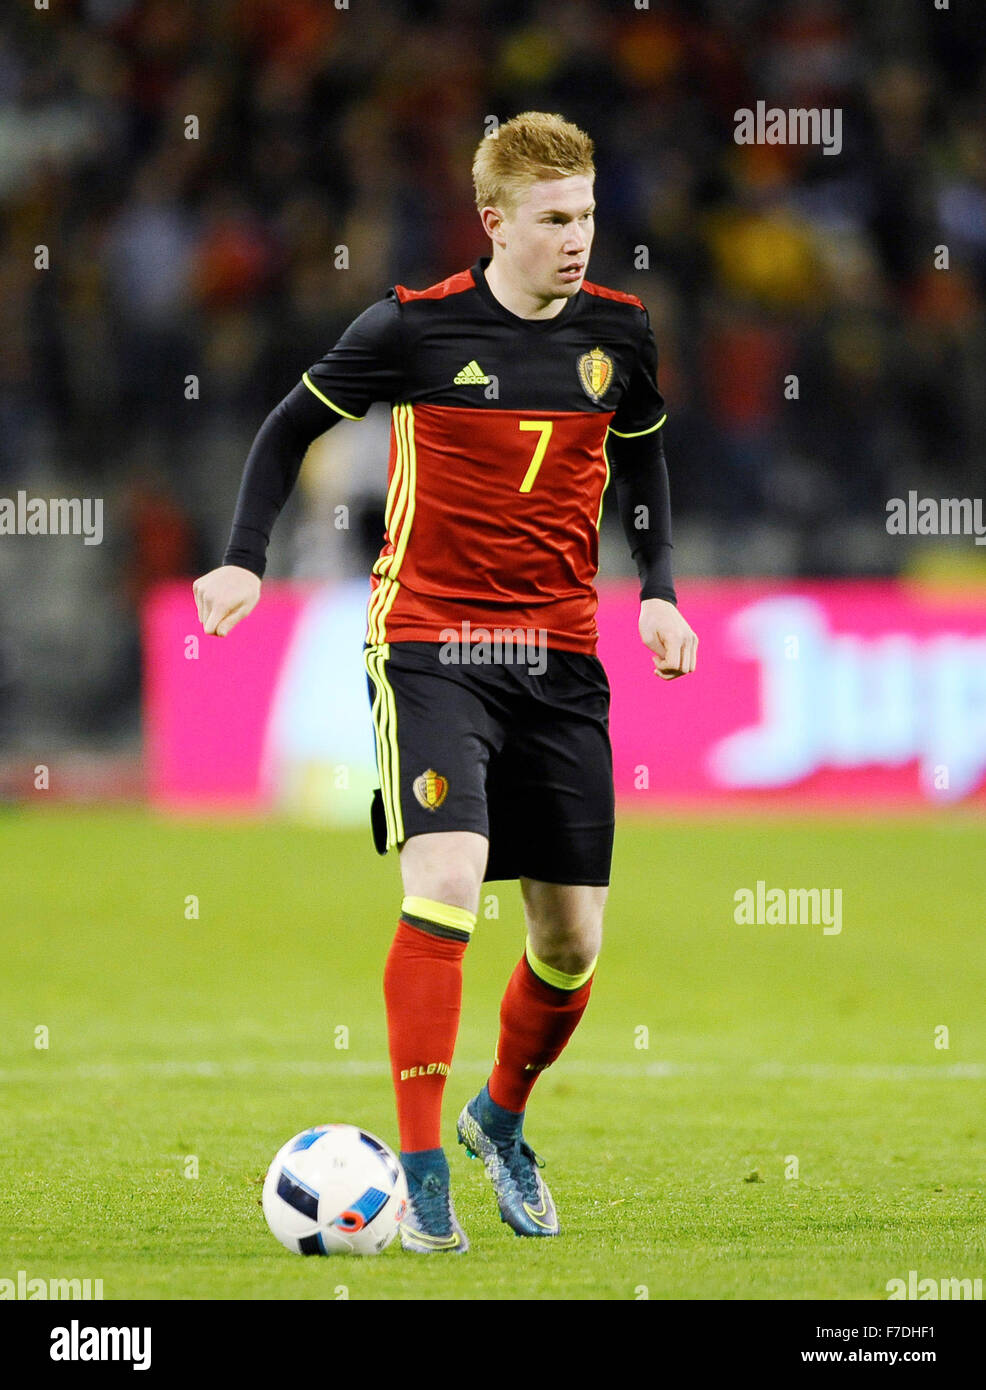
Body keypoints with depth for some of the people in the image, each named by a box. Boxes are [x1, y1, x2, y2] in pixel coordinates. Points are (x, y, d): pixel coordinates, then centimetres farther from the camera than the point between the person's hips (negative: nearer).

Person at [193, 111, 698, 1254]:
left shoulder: (617, 331, 3)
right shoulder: (417, 326, -8)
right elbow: (293, 424, 6)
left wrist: (658, 589, 8)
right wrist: (244, 562, -4)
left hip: (559, 656, 4)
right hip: (430, 645, -4)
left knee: (572, 938, 5)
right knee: (445, 885, -22)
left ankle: (500, 1119, 35)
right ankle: (422, 1175, -15)